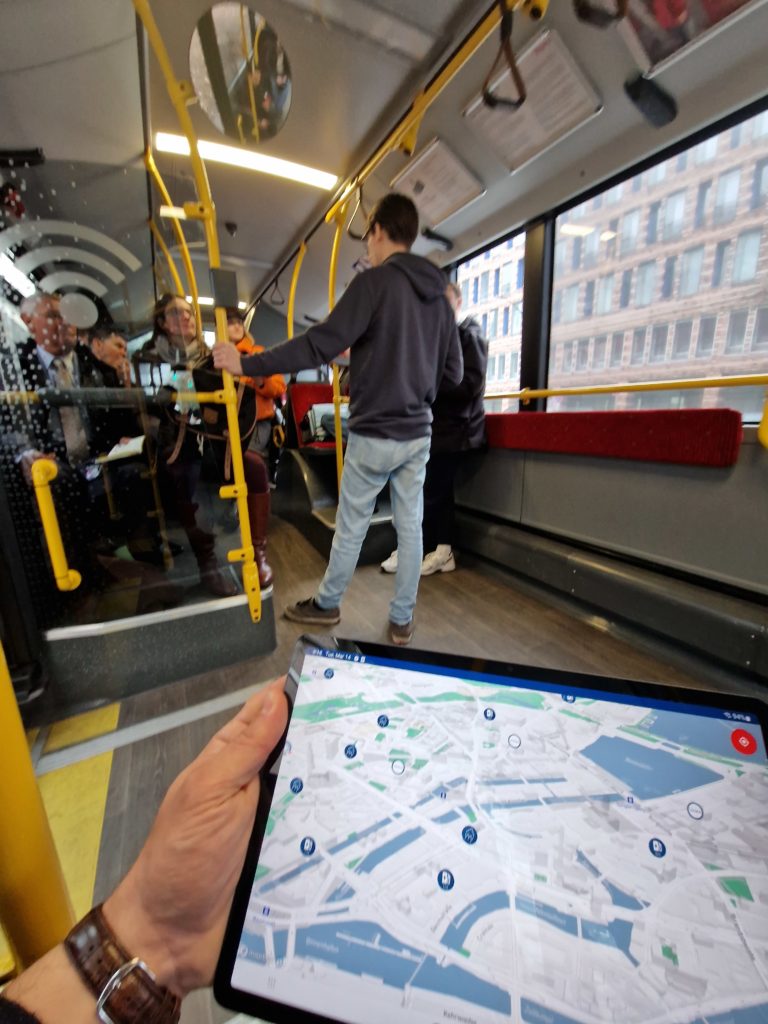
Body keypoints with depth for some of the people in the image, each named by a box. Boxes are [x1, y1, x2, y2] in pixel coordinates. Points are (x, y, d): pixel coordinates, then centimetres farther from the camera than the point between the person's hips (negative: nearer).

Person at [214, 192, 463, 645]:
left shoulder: (374, 282, -9)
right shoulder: (439, 295, 11)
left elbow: (319, 344, -18)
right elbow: (454, 371, 12)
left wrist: (248, 364, -11)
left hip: (374, 435, -6)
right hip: (418, 435, 6)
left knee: (351, 527, 9)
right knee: (410, 527, 10)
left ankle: (326, 605, 30)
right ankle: (403, 619, 24)